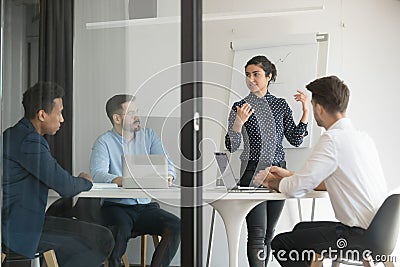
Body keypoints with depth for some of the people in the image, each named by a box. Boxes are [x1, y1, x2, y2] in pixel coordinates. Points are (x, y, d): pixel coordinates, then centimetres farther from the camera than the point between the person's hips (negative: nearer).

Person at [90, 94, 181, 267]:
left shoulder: (148, 136, 12)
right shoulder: (104, 142, 0)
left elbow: (168, 166, 4)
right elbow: (97, 173, -17)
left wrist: (167, 176, -21)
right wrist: (119, 180, -37)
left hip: (147, 206, 4)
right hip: (116, 206, -4)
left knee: (176, 226, -22)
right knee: (122, 230, -35)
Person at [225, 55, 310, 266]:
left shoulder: (281, 105, 8)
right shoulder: (239, 107, 0)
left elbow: (295, 140, 8)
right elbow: (231, 146, -7)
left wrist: (306, 111, 2)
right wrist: (239, 122, -24)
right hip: (253, 173, -4)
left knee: (269, 232, 9)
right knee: (257, 232, -11)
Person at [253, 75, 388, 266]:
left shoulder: (332, 139, -16)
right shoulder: (363, 137, 12)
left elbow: (296, 188, -14)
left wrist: (277, 183, 8)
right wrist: (289, 175, 26)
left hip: (359, 236, -9)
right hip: (376, 229, 9)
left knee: (280, 243, -3)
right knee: (301, 229, 25)